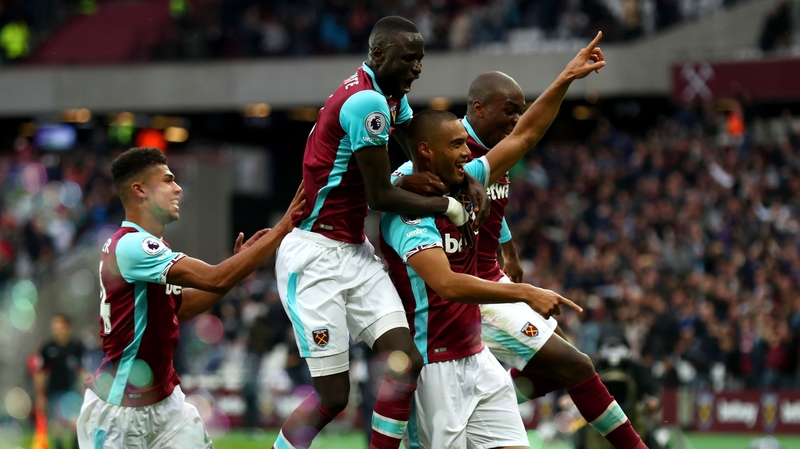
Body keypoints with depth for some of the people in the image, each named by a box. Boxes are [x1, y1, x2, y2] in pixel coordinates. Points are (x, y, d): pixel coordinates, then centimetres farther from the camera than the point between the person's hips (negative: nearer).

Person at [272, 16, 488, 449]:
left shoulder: (393, 97, 9)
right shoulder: (366, 102, -20)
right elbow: (381, 196, -17)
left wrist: (466, 180, 2)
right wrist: (447, 207, -5)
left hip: (355, 253, 9)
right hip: (316, 255, -9)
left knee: (406, 363, -6)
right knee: (332, 396, -8)